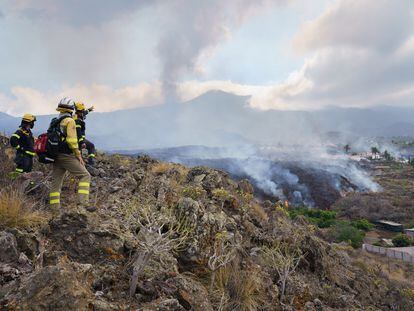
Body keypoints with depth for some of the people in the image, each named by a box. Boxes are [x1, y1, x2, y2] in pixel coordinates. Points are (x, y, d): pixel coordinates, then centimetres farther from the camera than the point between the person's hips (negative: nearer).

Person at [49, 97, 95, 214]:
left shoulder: (54, 122, 17)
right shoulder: (69, 121, -8)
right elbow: (72, 140, -17)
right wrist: (78, 155, -11)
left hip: (56, 156, 8)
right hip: (67, 156, -8)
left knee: (56, 181, 9)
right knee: (85, 176, -4)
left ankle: (54, 210, 12)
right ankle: (83, 202, -18)